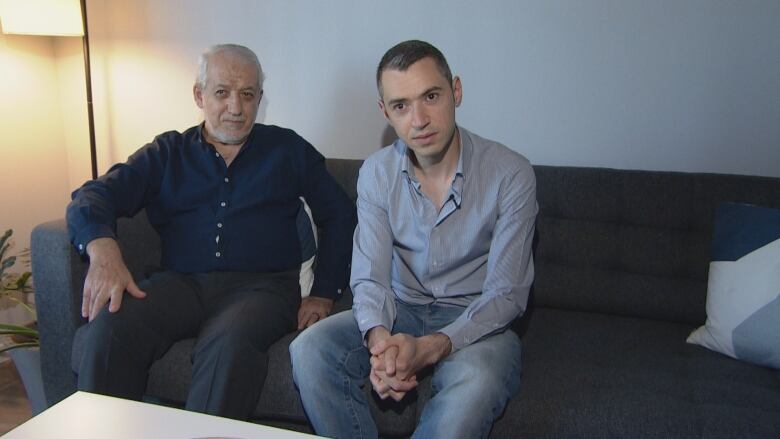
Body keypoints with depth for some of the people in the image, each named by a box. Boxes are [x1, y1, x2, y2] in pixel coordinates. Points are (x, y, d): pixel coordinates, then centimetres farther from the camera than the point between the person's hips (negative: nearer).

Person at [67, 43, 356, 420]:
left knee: (228, 343, -36)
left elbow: (340, 215, 13)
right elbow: (93, 196, 7)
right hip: (180, 282, 2)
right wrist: (102, 250, -17)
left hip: (262, 285, -2)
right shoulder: (167, 153, 18)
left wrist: (323, 295, 1)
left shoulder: (288, 149, 16)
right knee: (110, 326, -28)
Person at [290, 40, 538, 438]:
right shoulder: (376, 172, -3)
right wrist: (380, 338, -30)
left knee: (474, 385, -36)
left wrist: (431, 347, -31)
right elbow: (370, 278, -6)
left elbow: (506, 294, -15)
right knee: (309, 351, -22)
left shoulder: (510, 174, -14)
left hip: (477, 319, -3)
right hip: (400, 312, 3)